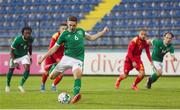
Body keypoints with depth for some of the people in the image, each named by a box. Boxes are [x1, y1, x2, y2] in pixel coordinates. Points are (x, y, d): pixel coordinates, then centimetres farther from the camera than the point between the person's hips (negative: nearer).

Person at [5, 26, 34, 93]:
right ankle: (7, 85, 30)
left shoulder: (31, 39, -19)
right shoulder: (18, 39, -33)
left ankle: (21, 85, -5)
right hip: (15, 56, -3)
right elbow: (12, 51, -25)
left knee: (27, 69, -17)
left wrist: (30, 56, 10)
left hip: (25, 55, 3)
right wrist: (14, 62, -32)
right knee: (11, 70, 5)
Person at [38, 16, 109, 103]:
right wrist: (43, 58, -2)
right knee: (52, 76, 0)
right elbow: (54, 48, 3)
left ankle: (75, 95, -43)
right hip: (67, 58, 0)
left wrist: (103, 32, 16)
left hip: (78, 59, 0)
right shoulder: (64, 34, 0)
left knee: (78, 73, -32)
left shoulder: (80, 31, 10)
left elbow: (91, 38, 23)